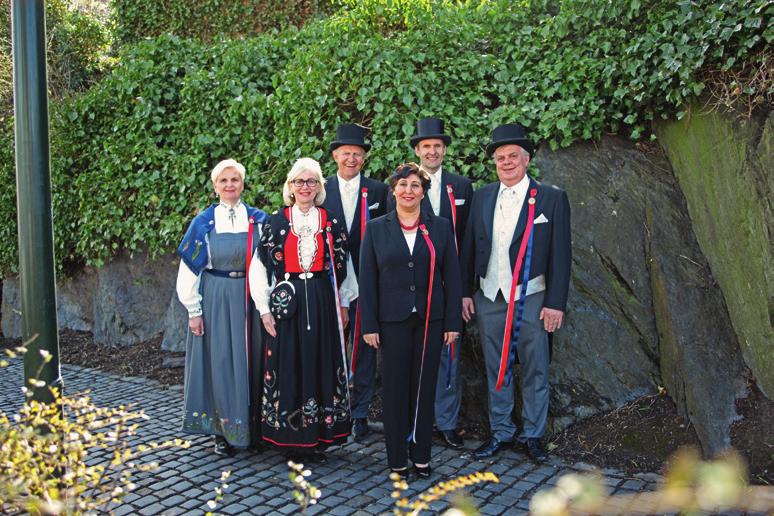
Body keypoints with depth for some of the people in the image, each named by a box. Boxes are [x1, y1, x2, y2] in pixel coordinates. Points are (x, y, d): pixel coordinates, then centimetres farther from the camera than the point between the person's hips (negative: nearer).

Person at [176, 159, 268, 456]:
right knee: (220, 363, 3)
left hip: (249, 300, 1)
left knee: (249, 361, 6)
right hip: (215, 301, -1)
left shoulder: (258, 219, 3)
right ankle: (223, 432, 15)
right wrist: (193, 311, -3)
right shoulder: (204, 222, 0)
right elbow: (189, 268, 1)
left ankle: (253, 428, 20)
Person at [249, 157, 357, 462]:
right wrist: (264, 309, -3)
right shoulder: (275, 223, 3)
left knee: (321, 365, 4)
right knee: (288, 366, 2)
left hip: (323, 304, 1)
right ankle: (290, 439, 14)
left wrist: (343, 305, 7)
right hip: (287, 303, -1)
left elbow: (342, 266, 10)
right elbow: (259, 267, 2)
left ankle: (319, 435, 16)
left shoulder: (332, 223, 6)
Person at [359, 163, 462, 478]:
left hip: (430, 319, 1)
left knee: (425, 387, 7)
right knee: (395, 388, 4)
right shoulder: (376, 228, 3)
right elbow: (367, 279, 2)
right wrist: (369, 325, -3)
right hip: (392, 319, -1)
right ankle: (397, 460, 16)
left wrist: (453, 322, -1)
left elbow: (451, 277, 4)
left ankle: (421, 456, 20)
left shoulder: (441, 227, 5)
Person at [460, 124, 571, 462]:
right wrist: (465, 291, 6)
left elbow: (560, 254, -5)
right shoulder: (482, 196, 8)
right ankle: (500, 432, 25)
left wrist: (555, 303, -10)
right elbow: (469, 247, 10)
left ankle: (533, 435, 21)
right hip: (489, 298, 3)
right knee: (496, 370, 12)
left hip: (531, 299, -3)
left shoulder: (551, 198, -3)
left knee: (535, 371, 6)